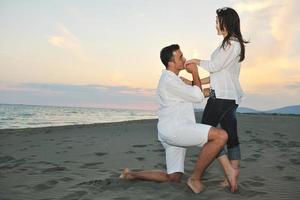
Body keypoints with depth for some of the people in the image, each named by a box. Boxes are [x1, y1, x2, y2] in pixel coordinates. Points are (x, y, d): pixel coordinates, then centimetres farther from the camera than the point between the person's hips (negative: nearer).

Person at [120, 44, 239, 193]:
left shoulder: (173, 79, 21)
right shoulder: (169, 79, -11)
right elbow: (198, 96, -8)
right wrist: (195, 73, 3)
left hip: (171, 133, 10)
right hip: (174, 129, -10)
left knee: (173, 178, 15)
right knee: (221, 135, -22)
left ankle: (131, 175, 20)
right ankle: (195, 178, -12)